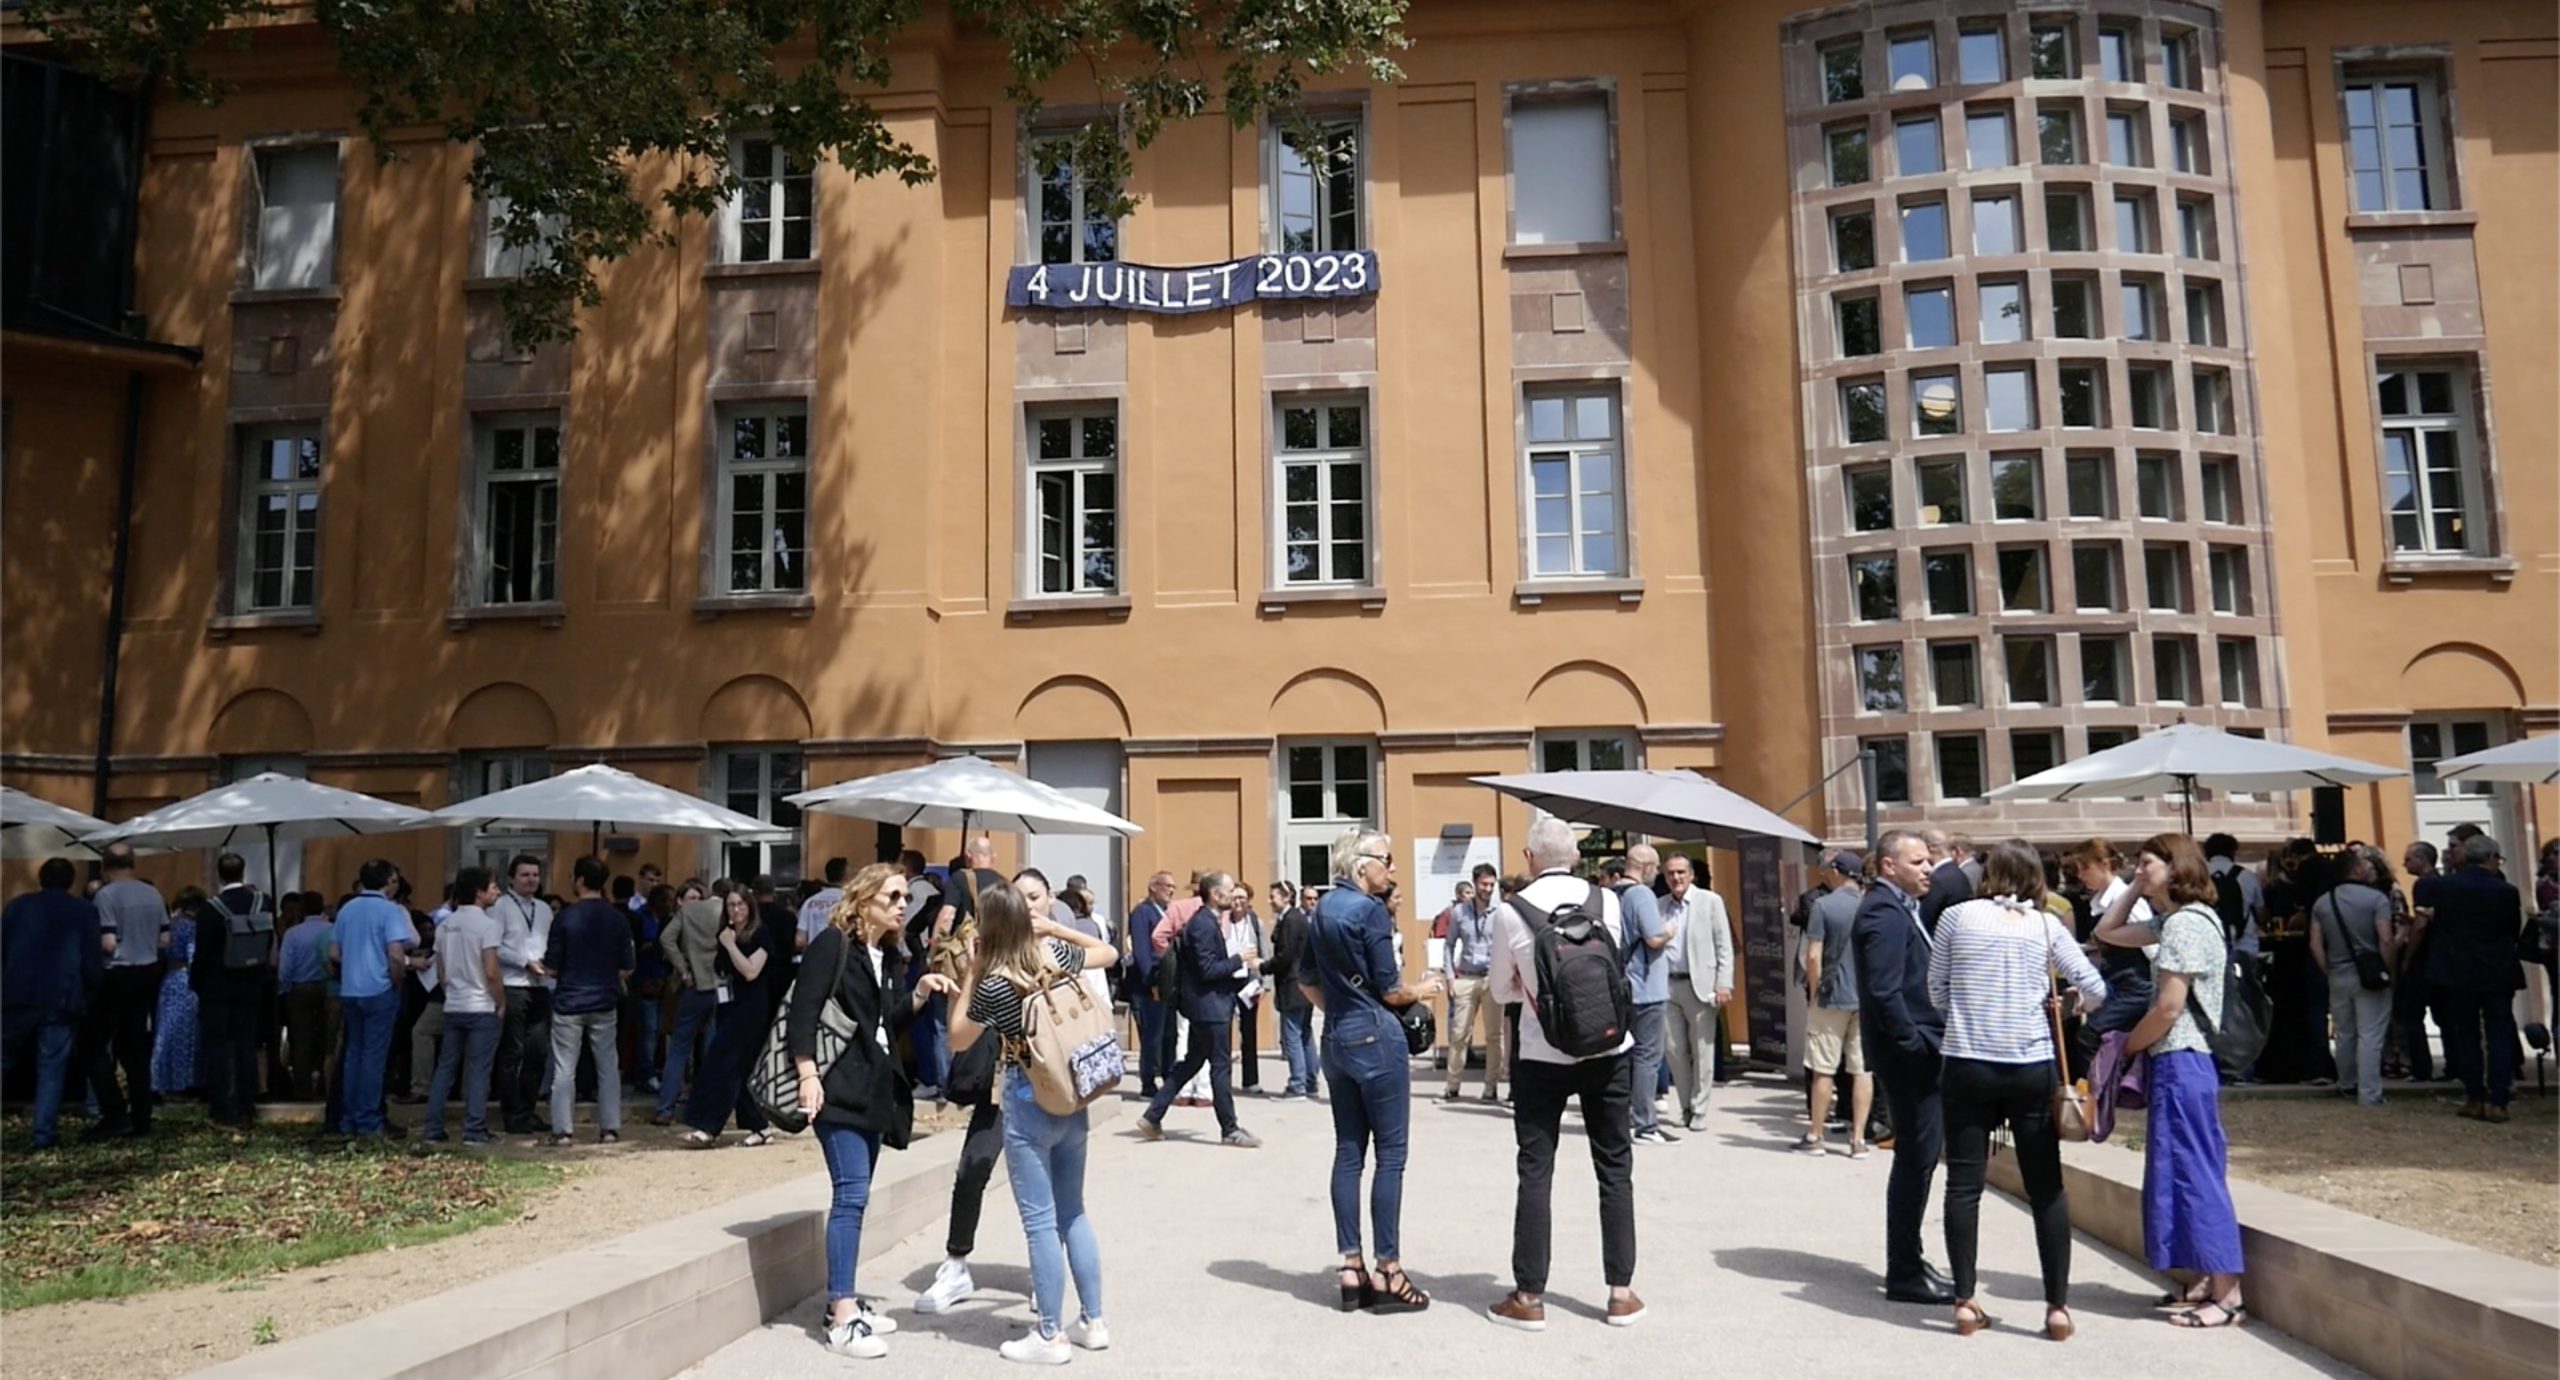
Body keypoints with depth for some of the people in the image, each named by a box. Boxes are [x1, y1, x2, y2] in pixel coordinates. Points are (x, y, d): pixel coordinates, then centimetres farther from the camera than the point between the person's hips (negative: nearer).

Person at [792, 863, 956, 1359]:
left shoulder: (892, 955, 14)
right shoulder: (833, 943, -9)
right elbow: (804, 1010, -16)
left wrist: (920, 992, 0)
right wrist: (808, 1075, -23)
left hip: (874, 1088, 8)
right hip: (838, 1085, -8)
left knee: (856, 1196, 12)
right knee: (851, 1195, -12)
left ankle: (843, 1301, 20)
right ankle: (842, 1318, -9)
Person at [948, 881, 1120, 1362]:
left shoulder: (993, 985, -16)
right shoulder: (1058, 954, -2)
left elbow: (957, 1041, 0)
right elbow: (1110, 953, 20)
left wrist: (970, 975, -3)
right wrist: (1056, 927, 12)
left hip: (1028, 1103, -6)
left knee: (1041, 1222, 2)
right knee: (1073, 1212, 16)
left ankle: (1050, 1337, 9)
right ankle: (1093, 1322, 23)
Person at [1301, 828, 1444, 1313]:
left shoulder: (1322, 909, 10)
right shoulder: (1370, 911, -14)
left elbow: (1307, 980, 18)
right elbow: (1390, 991, -13)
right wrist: (1422, 990, 6)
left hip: (1337, 1039, 8)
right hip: (1376, 1038, -8)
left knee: (1348, 1153, 10)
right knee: (1390, 1155, -1)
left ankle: (1351, 1270, 14)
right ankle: (1388, 1273, 3)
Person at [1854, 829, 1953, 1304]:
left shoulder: (1902, 906, 14)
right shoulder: (1884, 912, -17)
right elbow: (1884, 993, -23)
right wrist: (1916, 1045, -20)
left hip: (1917, 1051, 10)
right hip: (1908, 1054, -10)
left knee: (1918, 1157, 17)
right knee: (1916, 1158, -4)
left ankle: (1906, 1259, 29)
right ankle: (1905, 1274, 5)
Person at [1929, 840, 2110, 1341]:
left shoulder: (1957, 917, 0)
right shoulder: (2046, 925, 1)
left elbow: (1936, 994, 5)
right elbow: (2096, 990, 4)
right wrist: (2058, 1007, 24)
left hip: (1967, 1065, 0)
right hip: (2032, 1067, 1)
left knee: (1964, 1185, 6)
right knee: (2046, 1188, 10)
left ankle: (1965, 1303, 8)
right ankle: (2057, 1306, 12)